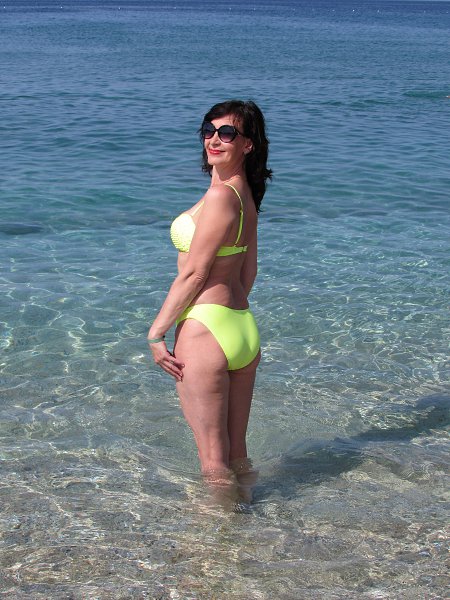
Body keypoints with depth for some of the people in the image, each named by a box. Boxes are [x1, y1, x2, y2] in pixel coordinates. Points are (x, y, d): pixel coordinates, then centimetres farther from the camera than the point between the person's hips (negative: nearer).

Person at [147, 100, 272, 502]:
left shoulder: (220, 196, -15)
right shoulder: (246, 195, 12)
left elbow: (193, 273, -14)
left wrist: (156, 333, -8)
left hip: (205, 331, -9)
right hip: (245, 329, 9)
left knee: (213, 463, 4)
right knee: (237, 455, 20)